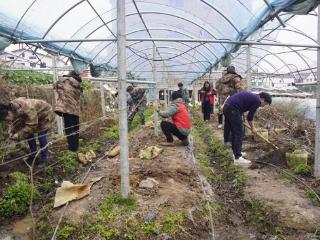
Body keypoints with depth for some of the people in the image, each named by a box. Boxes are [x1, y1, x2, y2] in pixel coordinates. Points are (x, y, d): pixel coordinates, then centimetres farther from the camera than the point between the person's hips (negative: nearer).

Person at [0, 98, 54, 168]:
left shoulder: (26, 109, -41)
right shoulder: (12, 109, -15)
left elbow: (31, 125, -36)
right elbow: (14, 123, -3)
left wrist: (18, 136, -31)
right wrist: (11, 133, -19)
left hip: (45, 115, -8)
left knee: (41, 137, -12)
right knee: (29, 135, 4)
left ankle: (44, 159, 1)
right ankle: (33, 155, 21)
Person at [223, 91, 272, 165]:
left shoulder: (252, 97, 24)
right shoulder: (257, 101, -2)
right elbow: (250, 116, 1)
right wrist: (252, 128, 16)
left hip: (226, 107, 10)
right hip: (232, 109, -10)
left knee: (234, 132, 18)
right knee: (239, 133, -4)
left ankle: (236, 152, 28)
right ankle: (237, 157, -1)